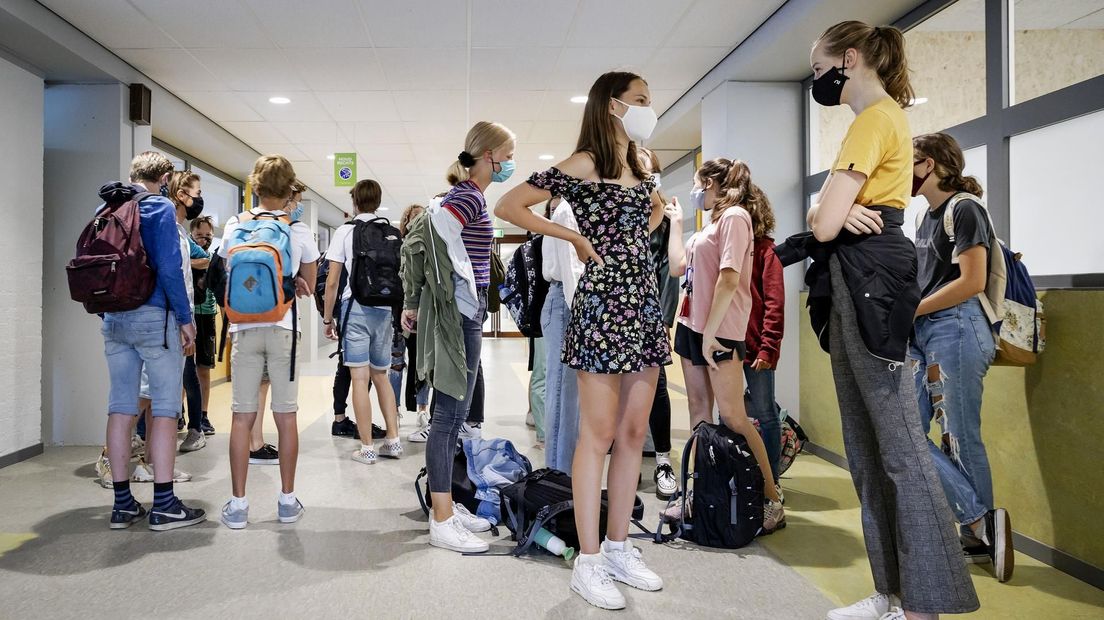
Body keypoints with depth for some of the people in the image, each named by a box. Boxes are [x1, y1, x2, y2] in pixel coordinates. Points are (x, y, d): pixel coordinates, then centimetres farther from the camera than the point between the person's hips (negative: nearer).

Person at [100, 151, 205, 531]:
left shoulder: (104, 209, 12)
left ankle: (123, 504, 15)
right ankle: (164, 506, 1)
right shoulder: (160, 207, -7)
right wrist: (185, 319, -8)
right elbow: (169, 268, -14)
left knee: (120, 407, 9)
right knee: (165, 407, -1)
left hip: (114, 320, 7)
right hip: (154, 317, -7)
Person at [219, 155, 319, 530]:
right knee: (286, 416, 5)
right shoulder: (299, 231, -1)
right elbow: (309, 285, 10)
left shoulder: (234, 226, 3)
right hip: (283, 329, -1)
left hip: (243, 329, 1)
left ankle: (238, 505, 9)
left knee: (242, 417, 5)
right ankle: (287, 500, 13)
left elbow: (229, 274, 14)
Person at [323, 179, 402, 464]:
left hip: (356, 307, -4)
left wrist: (328, 318, 4)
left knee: (360, 379, -2)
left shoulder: (345, 231, 0)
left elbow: (332, 281, -4)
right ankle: (393, 440, 14)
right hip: (385, 309, 4)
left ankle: (367, 448, 0)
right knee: (381, 376, 15)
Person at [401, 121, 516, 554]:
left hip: (461, 311, 10)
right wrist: (465, 283, -13)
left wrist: (414, 303, 15)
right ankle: (442, 522, 2)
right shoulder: (471, 197, -11)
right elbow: (436, 233, -26)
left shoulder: (464, 195, 18)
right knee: (451, 414, -6)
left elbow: (421, 237, 18)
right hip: (460, 312, -10)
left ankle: (446, 508, 24)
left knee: (453, 414, 14)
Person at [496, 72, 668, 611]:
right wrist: (575, 237, -8)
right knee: (599, 434, -4)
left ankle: (619, 547, 21)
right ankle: (589, 562, 7)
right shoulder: (582, 165, -7)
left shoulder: (639, 170, 16)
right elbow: (508, 206, -9)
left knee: (634, 433, 9)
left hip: (645, 301, 8)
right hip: (604, 302, -8)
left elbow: (656, 207, 37)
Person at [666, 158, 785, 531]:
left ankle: (772, 501, -1)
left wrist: (710, 333, -22)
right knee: (699, 411, 10)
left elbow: (729, 279, -19)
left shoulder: (734, 216, -10)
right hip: (691, 325, 9)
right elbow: (679, 266, 19)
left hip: (718, 332, -9)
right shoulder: (711, 224, 18)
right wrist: (676, 223, 24)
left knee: (732, 417, -9)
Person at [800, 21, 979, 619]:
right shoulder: (883, 118, 23)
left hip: (869, 280, -11)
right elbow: (828, 213, 17)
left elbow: (823, 225, -18)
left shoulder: (874, 119, -10)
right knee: (866, 444, 11)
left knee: (899, 446, -8)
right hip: (855, 283, 11)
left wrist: (828, 212, 5)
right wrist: (836, 210, -6)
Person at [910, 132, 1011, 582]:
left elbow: (971, 282, -14)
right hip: (922, 334, 9)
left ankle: (981, 533, 12)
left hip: (955, 330, -9)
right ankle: (981, 525, 11)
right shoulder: (928, 216, 19)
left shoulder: (963, 208, -6)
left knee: (960, 437, -3)